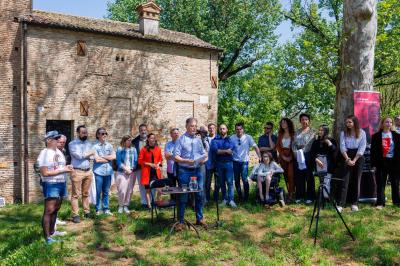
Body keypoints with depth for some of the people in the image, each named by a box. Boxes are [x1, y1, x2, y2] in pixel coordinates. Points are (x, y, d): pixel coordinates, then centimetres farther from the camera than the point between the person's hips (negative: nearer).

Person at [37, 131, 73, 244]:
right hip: (51, 185, -8)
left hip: (61, 183, 8)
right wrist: (62, 170, -20)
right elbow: (45, 173, -19)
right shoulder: (44, 153, -13)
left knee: (56, 209, 15)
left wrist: (67, 167, 2)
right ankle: (47, 237, -5)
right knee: (49, 210, -8)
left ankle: (52, 231, 26)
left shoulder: (59, 152, 12)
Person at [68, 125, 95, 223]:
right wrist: (89, 153, -1)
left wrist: (83, 155, -12)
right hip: (77, 172, -5)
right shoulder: (72, 144, -3)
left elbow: (92, 156, 4)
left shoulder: (89, 143, 13)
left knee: (86, 193, 12)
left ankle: (87, 212, 20)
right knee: (76, 194, -2)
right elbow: (79, 156, -14)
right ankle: (75, 215, 2)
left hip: (88, 171, 5)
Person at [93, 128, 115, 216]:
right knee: (98, 192, 2)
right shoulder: (95, 146, -4)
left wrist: (102, 156, -8)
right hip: (98, 172, -3)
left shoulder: (109, 145, 8)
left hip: (108, 171, 4)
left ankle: (106, 209, 20)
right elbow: (97, 159, -13)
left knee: (106, 192, 11)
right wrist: (108, 158, -3)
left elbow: (114, 156, -3)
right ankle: (98, 209, 14)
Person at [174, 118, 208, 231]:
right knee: (183, 196, 3)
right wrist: (186, 161, -23)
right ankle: (181, 221, 14)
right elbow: (176, 156, -10)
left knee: (199, 195, 10)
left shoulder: (198, 140, 10)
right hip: (184, 171, -4)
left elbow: (205, 155, 12)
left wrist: (204, 159, -9)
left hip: (197, 170, 5)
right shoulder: (181, 139, -5)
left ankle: (199, 218, 26)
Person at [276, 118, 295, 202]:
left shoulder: (293, 134, 0)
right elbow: (278, 146, 9)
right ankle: (289, 192, 10)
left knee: (291, 175, -10)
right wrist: (282, 155, -2)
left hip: (291, 157, -4)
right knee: (285, 176, 4)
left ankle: (291, 195, -10)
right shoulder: (280, 134, 12)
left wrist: (291, 156, -12)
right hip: (283, 157, 4)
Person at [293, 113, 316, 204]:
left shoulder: (312, 132, 2)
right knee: (298, 176, 6)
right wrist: (296, 152, -3)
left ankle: (310, 197, 6)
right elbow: (294, 143, 13)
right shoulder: (297, 132, 16)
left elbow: (312, 144, -7)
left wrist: (302, 151, -13)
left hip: (307, 156, -4)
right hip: (298, 156, 4)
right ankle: (299, 196, 14)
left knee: (309, 177, -1)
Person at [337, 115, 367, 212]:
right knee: (345, 180, -7)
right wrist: (348, 159, -13)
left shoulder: (362, 133, 0)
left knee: (356, 180, 3)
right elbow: (342, 147, -3)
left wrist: (354, 160, -11)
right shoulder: (343, 133, 3)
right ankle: (340, 204, -10)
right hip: (346, 158, 0)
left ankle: (354, 203, 11)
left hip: (358, 158, 0)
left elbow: (362, 148, -4)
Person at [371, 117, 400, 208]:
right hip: (381, 162, -1)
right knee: (380, 184, 2)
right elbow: (373, 151, 1)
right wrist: (373, 164, -4)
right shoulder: (376, 136, 2)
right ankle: (380, 203, 7)